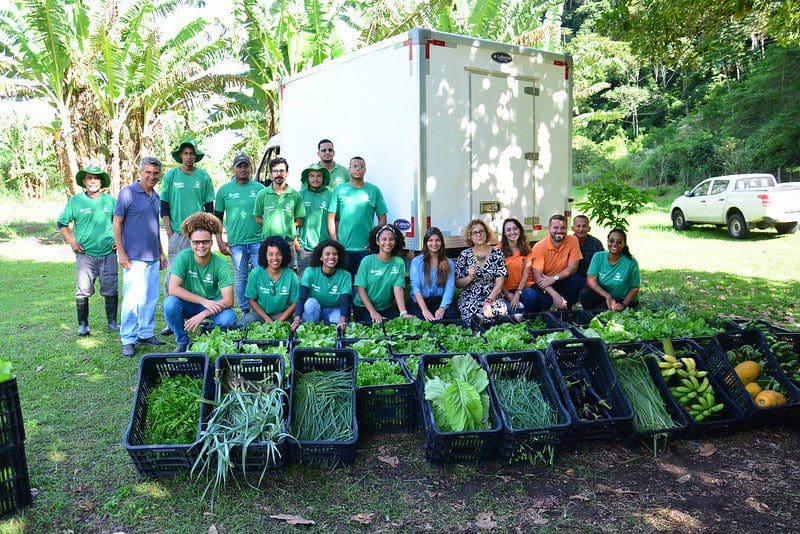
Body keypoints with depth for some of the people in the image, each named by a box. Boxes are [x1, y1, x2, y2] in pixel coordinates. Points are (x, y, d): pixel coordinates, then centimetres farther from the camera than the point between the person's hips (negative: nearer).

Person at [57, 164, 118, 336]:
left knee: (110, 289, 4)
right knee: (83, 291, -1)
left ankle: (112, 322, 16)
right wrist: (72, 242, -1)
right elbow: (61, 223, 9)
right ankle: (83, 324, 12)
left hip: (108, 253, 1)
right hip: (85, 254, -1)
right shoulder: (75, 201, 2)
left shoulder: (109, 200, 6)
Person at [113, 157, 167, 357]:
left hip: (153, 258, 7)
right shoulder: (128, 192, -6)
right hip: (134, 257, -7)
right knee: (133, 299, -6)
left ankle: (146, 334, 23)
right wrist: (121, 253, -11)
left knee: (151, 298, 11)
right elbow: (117, 223, -6)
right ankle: (128, 340, 3)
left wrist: (161, 252, 21)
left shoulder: (156, 196, 14)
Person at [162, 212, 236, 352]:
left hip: (213, 304, -1)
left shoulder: (221, 265, -18)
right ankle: (182, 342, -3)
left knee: (228, 318, -31)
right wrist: (204, 301, -29)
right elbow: (173, 288, -23)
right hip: (189, 303, 1)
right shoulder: (184, 257, -16)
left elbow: (228, 300, -21)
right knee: (169, 303, -29)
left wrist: (203, 314, -32)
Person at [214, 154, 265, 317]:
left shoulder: (260, 188, 6)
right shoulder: (224, 190, 7)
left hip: (258, 241, -1)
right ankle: (245, 310, 21)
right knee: (240, 278, 9)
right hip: (235, 243, 1)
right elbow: (217, 218, 10)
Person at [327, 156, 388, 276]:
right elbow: (331, 218, 4)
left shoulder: (374, 191, 5)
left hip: (366, 248, 0)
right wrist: (335, 242, -3)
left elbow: (382, 219, 6)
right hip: (343, 248, 0)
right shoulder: (339, 191, 4)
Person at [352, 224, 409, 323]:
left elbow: (398, 289, -10)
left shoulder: (399, 262, -1)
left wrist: (403, 313, -25)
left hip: (386, 308, 2)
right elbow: (360, 288, -9)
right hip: (363, 308, -2)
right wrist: (373, 312, -19)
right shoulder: (367, 261, -7)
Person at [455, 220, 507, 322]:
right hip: (470, 298, 0)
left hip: (494, 298, 0)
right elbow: (457, 283, 6)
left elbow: (499, 283, -2)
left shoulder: (497, 254, 5)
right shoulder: (464, 255, 6)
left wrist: (489, 301, -15)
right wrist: (470, 277, -13)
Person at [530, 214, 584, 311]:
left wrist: (554, 278, -24)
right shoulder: (539, 247, -15)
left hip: (563, 281, 3)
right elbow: (538, 277, -19)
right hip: (544, 284, -3)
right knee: (543, 300, -33)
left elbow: (572, 268, -9)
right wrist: (555, 295, -31)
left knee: (578, 280, -27)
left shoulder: (573, 240, -7)